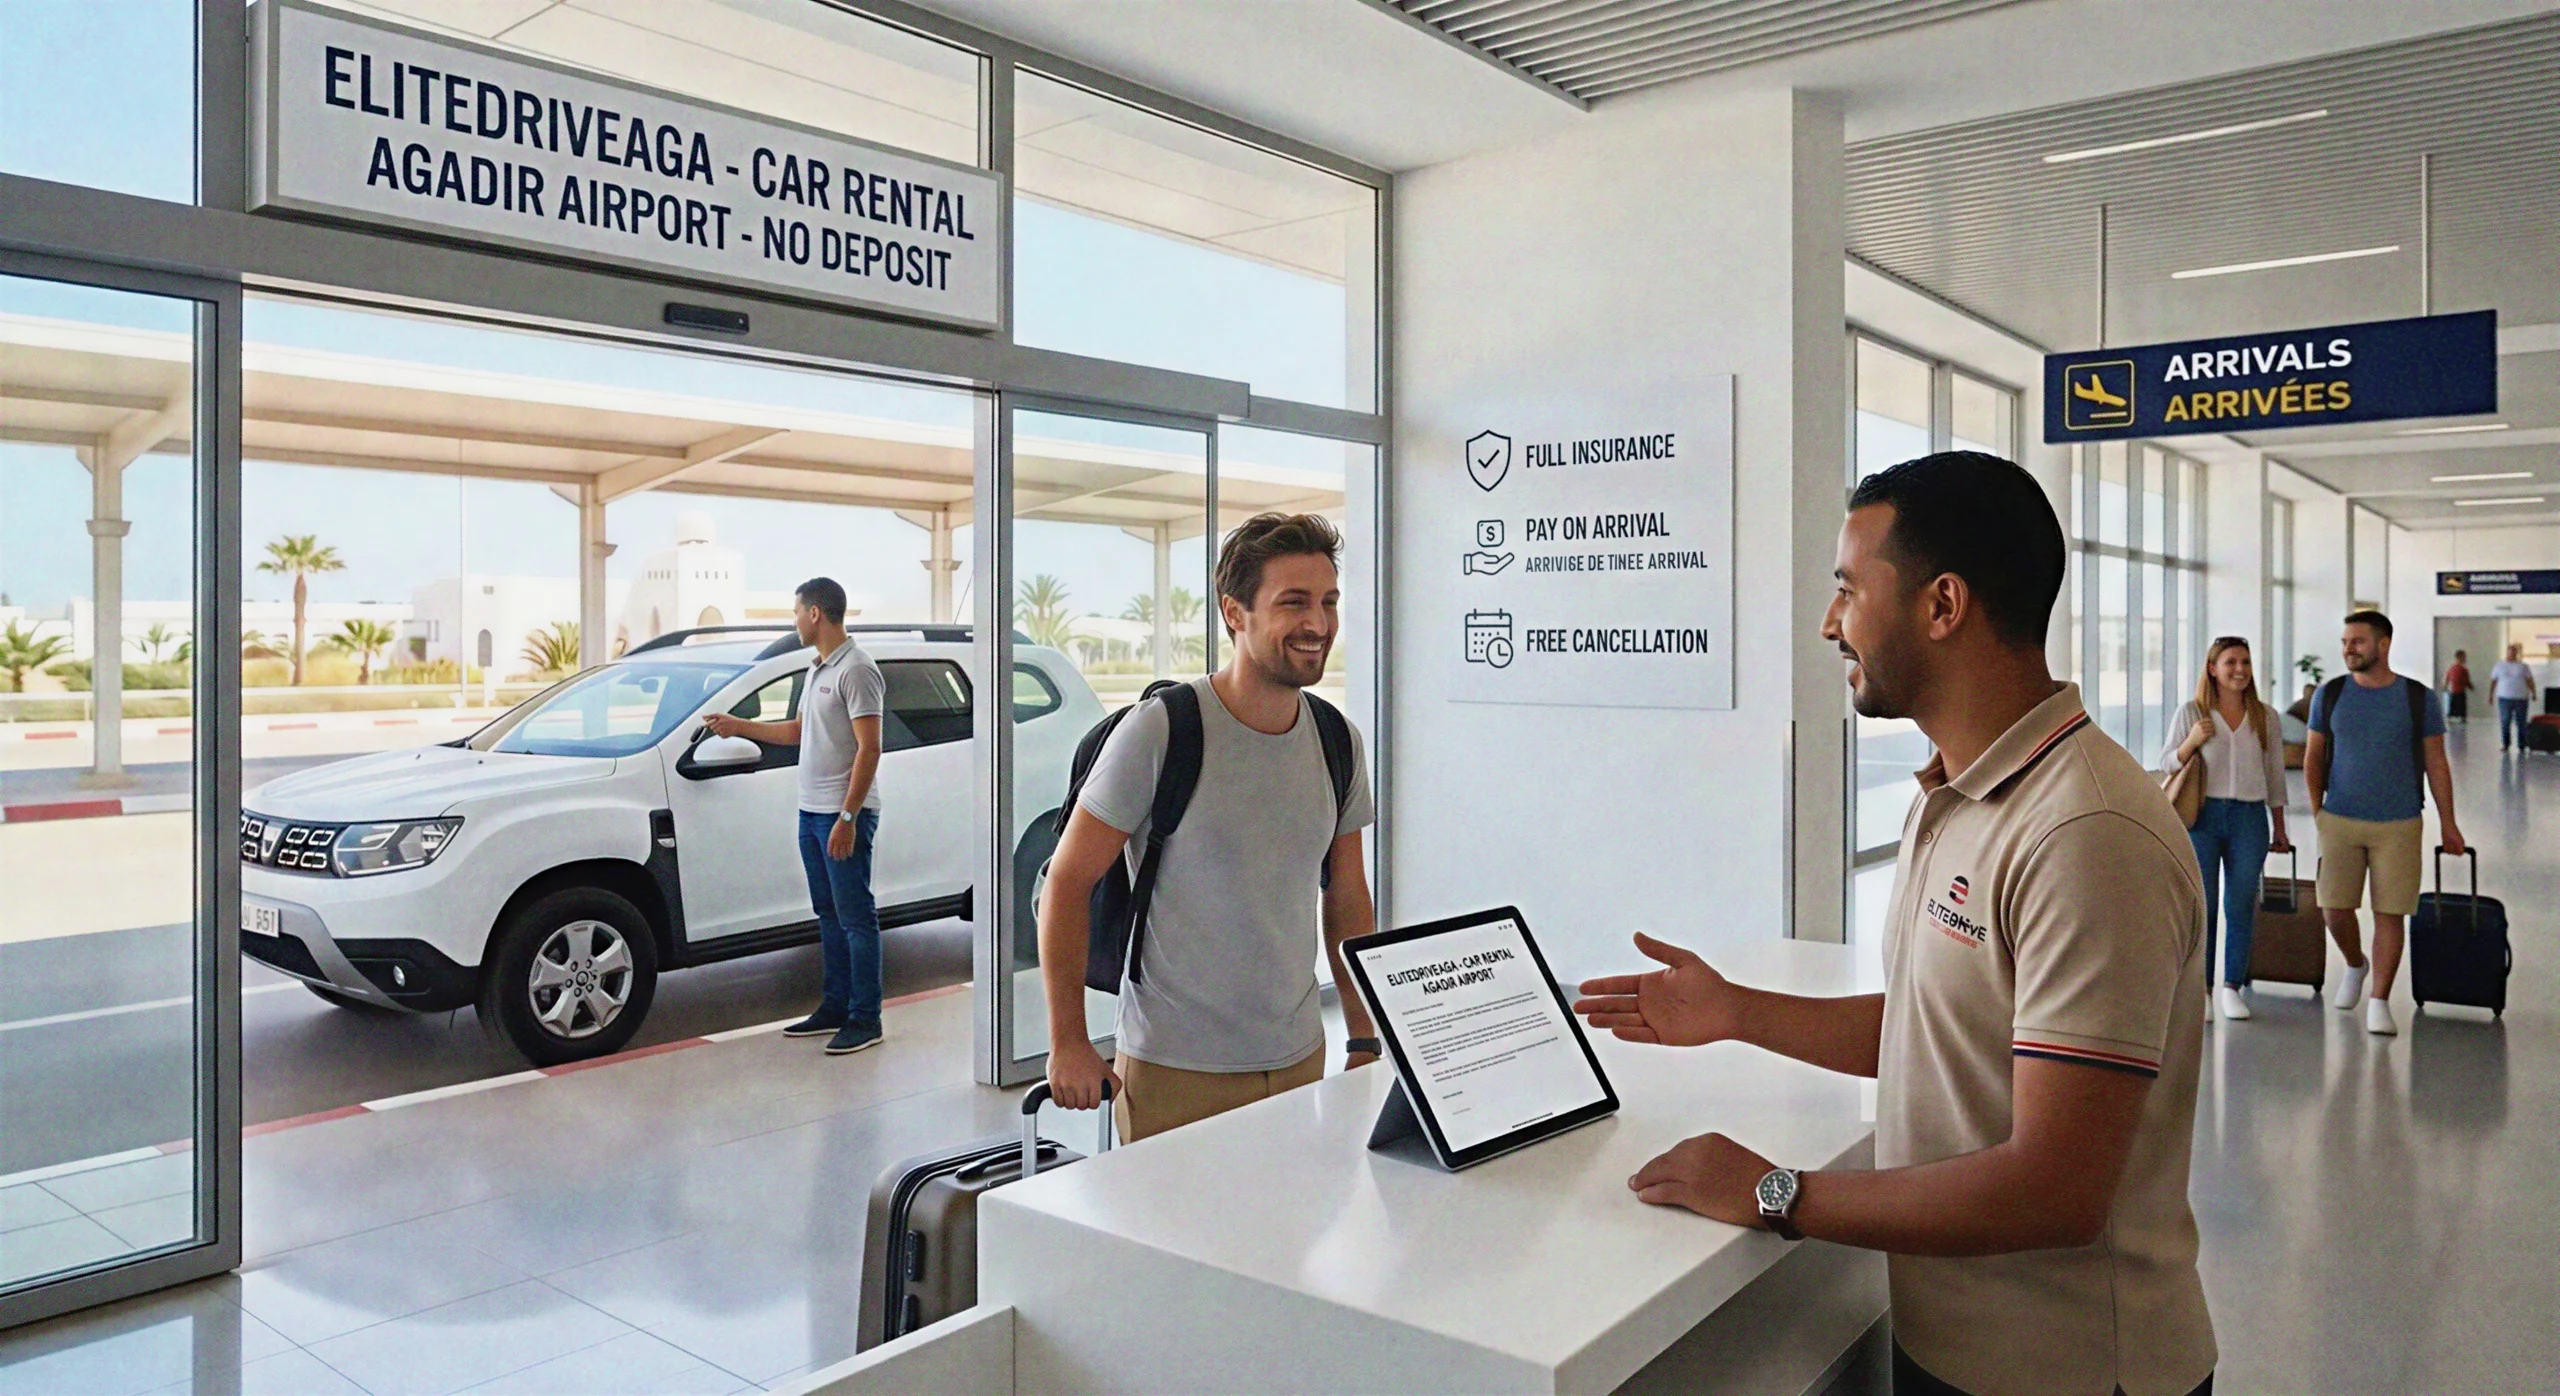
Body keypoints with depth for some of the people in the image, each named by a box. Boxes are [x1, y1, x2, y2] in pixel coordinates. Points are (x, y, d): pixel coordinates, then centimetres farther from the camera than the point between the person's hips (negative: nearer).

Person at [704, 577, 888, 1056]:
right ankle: (835, 1008, 23)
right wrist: (739, 726, 28)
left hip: (844, 814, -10)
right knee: (829, 914, 14)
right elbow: (798, 732, 28)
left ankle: (865, 1019, 0)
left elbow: (869, 748, -20)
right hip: (811, 811, 10)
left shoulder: (857, 670, -14)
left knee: (856, 917, -5)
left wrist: (848, 816, -23)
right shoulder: (817, 670, 17)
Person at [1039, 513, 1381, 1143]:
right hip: (1174, 1070, -5)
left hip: (1300, 1059, 5)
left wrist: (1366, 1041, 10)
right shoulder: (1159, 732, -15)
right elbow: (1068, 881, -10)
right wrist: (1067, 1042, -11)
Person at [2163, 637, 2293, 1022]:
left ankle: (2232, 987, 16)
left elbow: (2275, 777, 14)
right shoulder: (2191, 713, 1)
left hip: (2250, 818, 2)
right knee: (2201, 905, 0)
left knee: (2241, 905, 5)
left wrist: (2280, 830, 14)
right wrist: (2192, 742, -13)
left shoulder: (2266, 718, 9)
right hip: (2202, 816, -2)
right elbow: (2167, 764, 6)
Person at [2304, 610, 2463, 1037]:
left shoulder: (2419, 698, 0)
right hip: (2340, 821, 1)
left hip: (2398, 825, -1)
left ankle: (2379, 1002, 8)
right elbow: (2313, 759, 10)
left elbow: (2436, 764, 5)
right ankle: (2354, 965, 29)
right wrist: (2316, 812, 5)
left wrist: (2447, 823, 5)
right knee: (2335, 909, -1)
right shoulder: (2330, 694, 2)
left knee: (2390, 913, -1)